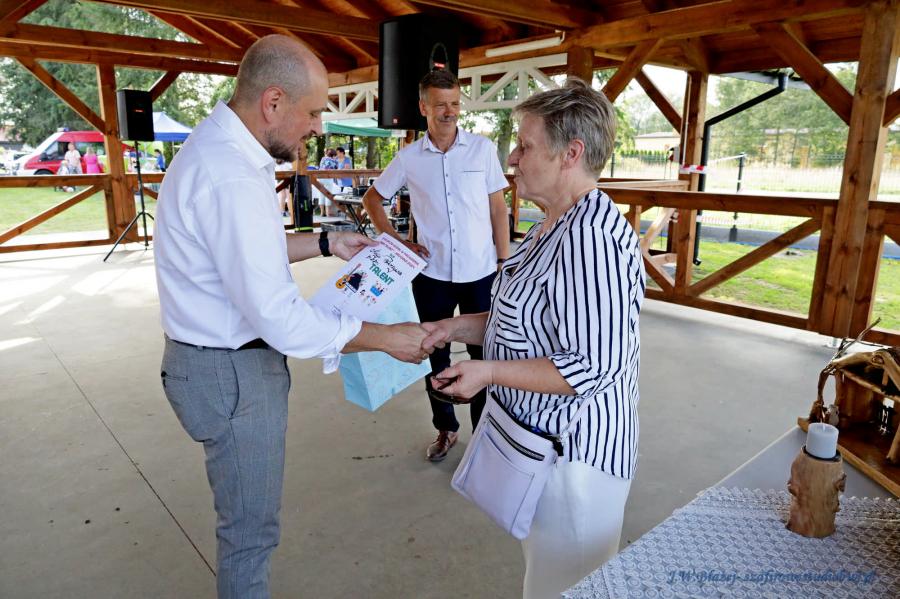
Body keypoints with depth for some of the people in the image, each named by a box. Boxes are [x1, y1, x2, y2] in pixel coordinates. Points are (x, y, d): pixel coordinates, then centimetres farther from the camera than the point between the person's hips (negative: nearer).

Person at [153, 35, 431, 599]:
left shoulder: (219, 145, 6)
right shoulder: (232, 178, -28)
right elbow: (282, 319, -30)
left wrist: (325, 243, 12)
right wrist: (387, 337, -20)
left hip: (223, 357, 10)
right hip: (232, 372, -10)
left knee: (248, 515, 25)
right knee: (251, 527, 11)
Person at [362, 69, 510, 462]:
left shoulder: (482, 148, -1)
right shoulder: (409, 158, 1)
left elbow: (498, 208, 3)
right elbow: (372, 198, 13)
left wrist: (504, 261, -1)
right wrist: (395, 241, 3)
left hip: (481, 273, -1)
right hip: (432, 274, 2)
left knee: (483, 354, 7)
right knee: (435, 355, 12)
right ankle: (445, 429, 31)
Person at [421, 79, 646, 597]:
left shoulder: (590, 237, -27)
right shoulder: (557, 225, 7)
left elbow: (594, 367, -29)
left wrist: (489, 371, -24)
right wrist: (461, 327, 2)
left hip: (574, 454, -10)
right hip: (541, 438, 10)